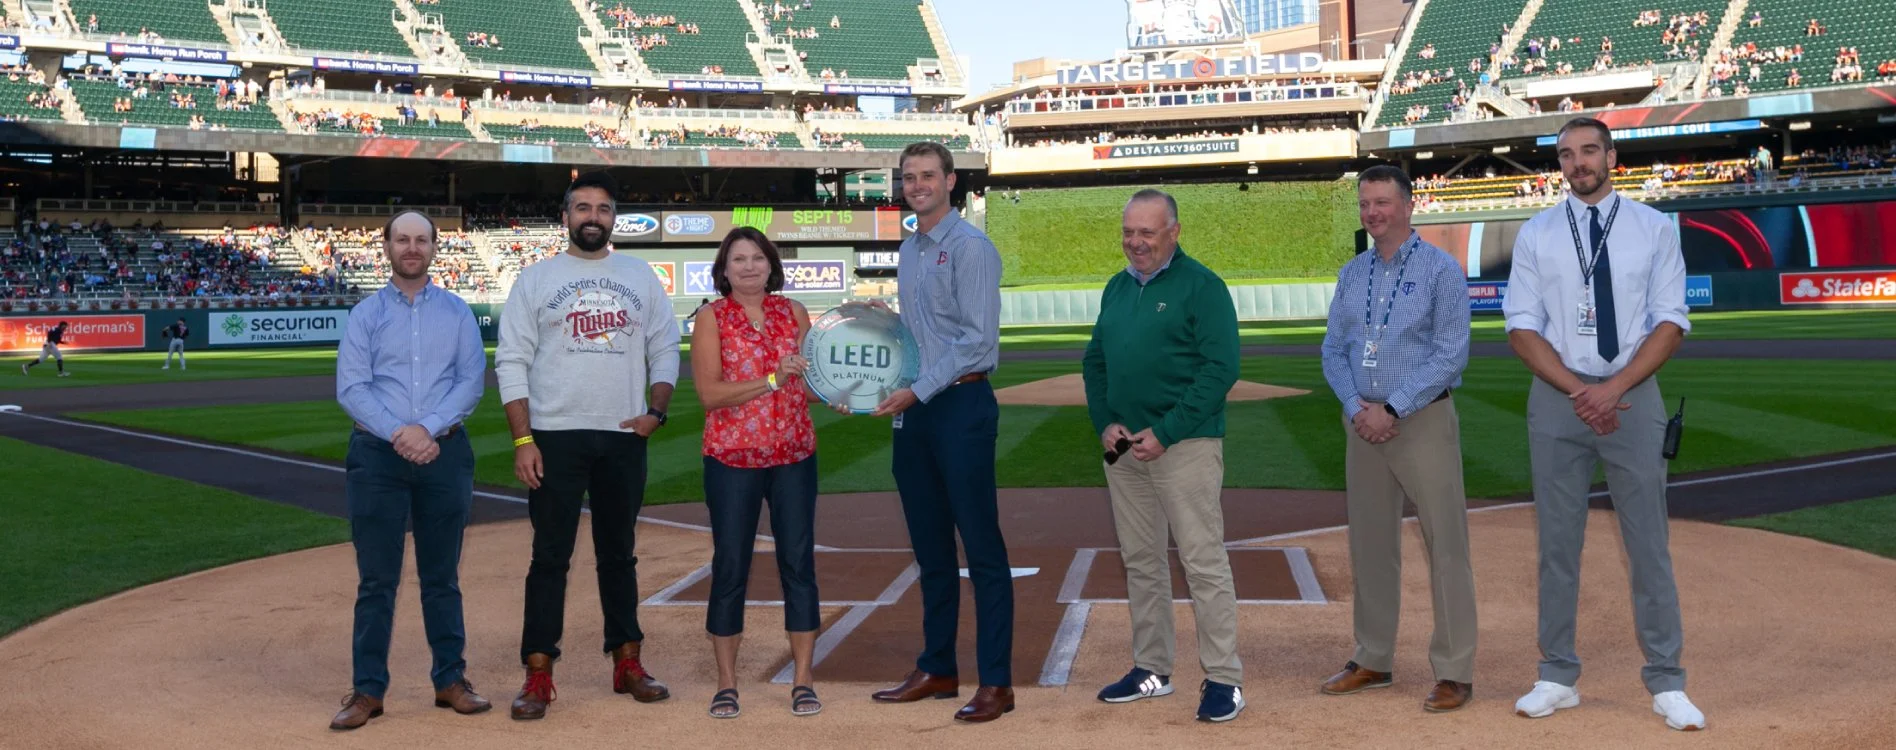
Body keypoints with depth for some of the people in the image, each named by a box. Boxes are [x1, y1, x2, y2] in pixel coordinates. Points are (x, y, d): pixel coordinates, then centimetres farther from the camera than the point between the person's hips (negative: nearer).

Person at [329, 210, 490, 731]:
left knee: (442, 576, 8)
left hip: (445, 453, 1)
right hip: (378, 455, -1)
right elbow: (350, 388, -3)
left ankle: (450, 680, 15)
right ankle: (368, 690, 6)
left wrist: (428, 428, -14)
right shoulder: (365, 314, 6)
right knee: (376, 579, 1)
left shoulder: (457, 312, 9)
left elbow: (472, 380, -1)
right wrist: (398, 433, -16)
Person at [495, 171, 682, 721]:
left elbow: (664, 351, 12)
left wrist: (655, 411, -3)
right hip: (555, 437, -2)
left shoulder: (640, 276, 9)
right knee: (550, 556, -1)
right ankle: (538, 674, 3)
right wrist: (522, 440, -10)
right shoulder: (536, 279, 2)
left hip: (624, 438, 2)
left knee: (619, 552, 12)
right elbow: (512, 363, -2)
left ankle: (627, 663, 20)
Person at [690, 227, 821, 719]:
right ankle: (726, 684, 15)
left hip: (795, 456, 2)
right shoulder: (711, 318, 0)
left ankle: (803, 680, 13)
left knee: (799, 563, 3)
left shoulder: (794, 312, 8)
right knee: (730, 567, 4)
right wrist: (771, 380, -19)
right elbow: (709, 393, -10)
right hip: (732, 459, -2)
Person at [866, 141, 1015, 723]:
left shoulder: (970, 247, -9)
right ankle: (936, 670, 23)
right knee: (930, 548, 13)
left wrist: (918, 390, -18)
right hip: (915, 409, 8)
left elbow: (977, 338, -17)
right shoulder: (909, 251, 16)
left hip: (961, 406, -8)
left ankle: (996, 682, 1)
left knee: (982, 547, -4)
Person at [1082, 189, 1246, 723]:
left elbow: (1222, 369, -14)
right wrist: (1104, 424, 1)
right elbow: (1094, 361, 18)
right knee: (1141, 561, 13)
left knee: (1203, 562, -6)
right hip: (1123, 445, 7)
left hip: (1184, 444, -7)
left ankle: (1224, 679, 2)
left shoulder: (1201, 286, -7)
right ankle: (1151, 669, 24)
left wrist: (1165, 433, -18)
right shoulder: (1117, 288, 13)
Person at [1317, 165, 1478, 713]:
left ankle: (1454, 672, 2)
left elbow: (1451, 355, -12)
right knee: (1369, 544, 11)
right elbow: (1333, 351, 11)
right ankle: (1373, 660, 21)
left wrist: (1392, 409, -15)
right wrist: (1356, 408, -6)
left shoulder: (1441, 270, -5)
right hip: (1364, 422, 6)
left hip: (1423, 421, -6)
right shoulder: (1351, 275, 12)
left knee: (1445, 546, -4)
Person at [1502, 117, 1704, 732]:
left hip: (1632, 395, -1)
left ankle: (1666, 684, 11)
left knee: (1647, 542, 2)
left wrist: (1613, 389, -14)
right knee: (1557, 542, 5)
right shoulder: (1536, 234, 5)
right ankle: (1558, 678, 14)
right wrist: (1577, 391, -11)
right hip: (1557, 398, 1)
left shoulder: (1654, 228, 4)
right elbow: (1521, 328, 0)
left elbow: (1671, 323, -2)